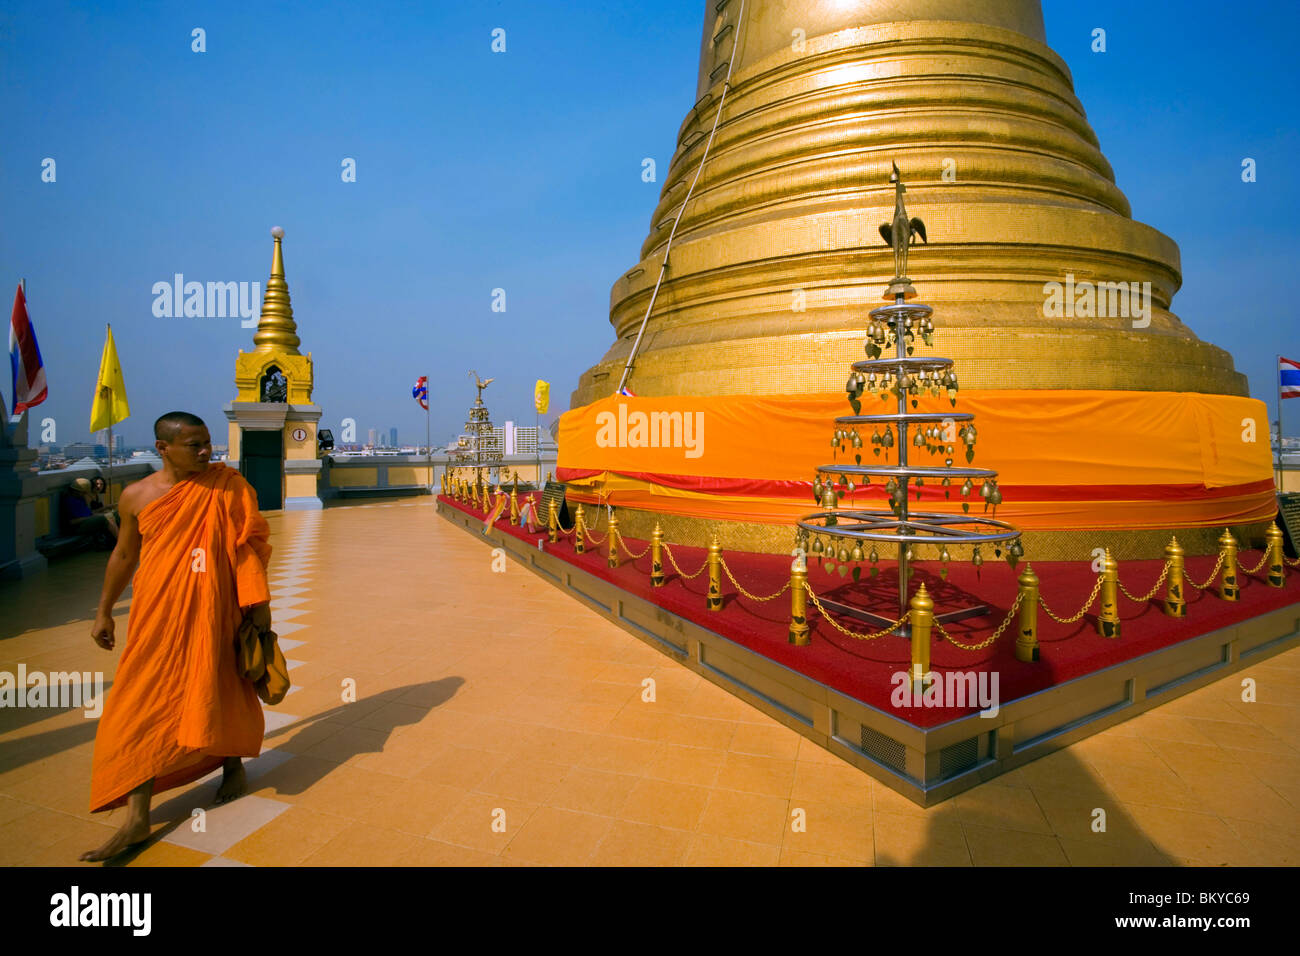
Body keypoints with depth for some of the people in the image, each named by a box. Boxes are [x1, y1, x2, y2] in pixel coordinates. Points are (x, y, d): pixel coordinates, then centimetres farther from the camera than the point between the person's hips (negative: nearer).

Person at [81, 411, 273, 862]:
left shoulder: (228, 486, -3)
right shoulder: (136, 495, 4)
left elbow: (247, 543, -3)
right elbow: (124, 554, 15)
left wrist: (257, 600, -8)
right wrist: (104, 611, 19)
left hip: (210, 607, -2)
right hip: (156, 610, 3)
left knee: (217, 686, 8)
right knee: (142, 703, 2)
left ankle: (233, 764, 34)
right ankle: (137, 818, 11)